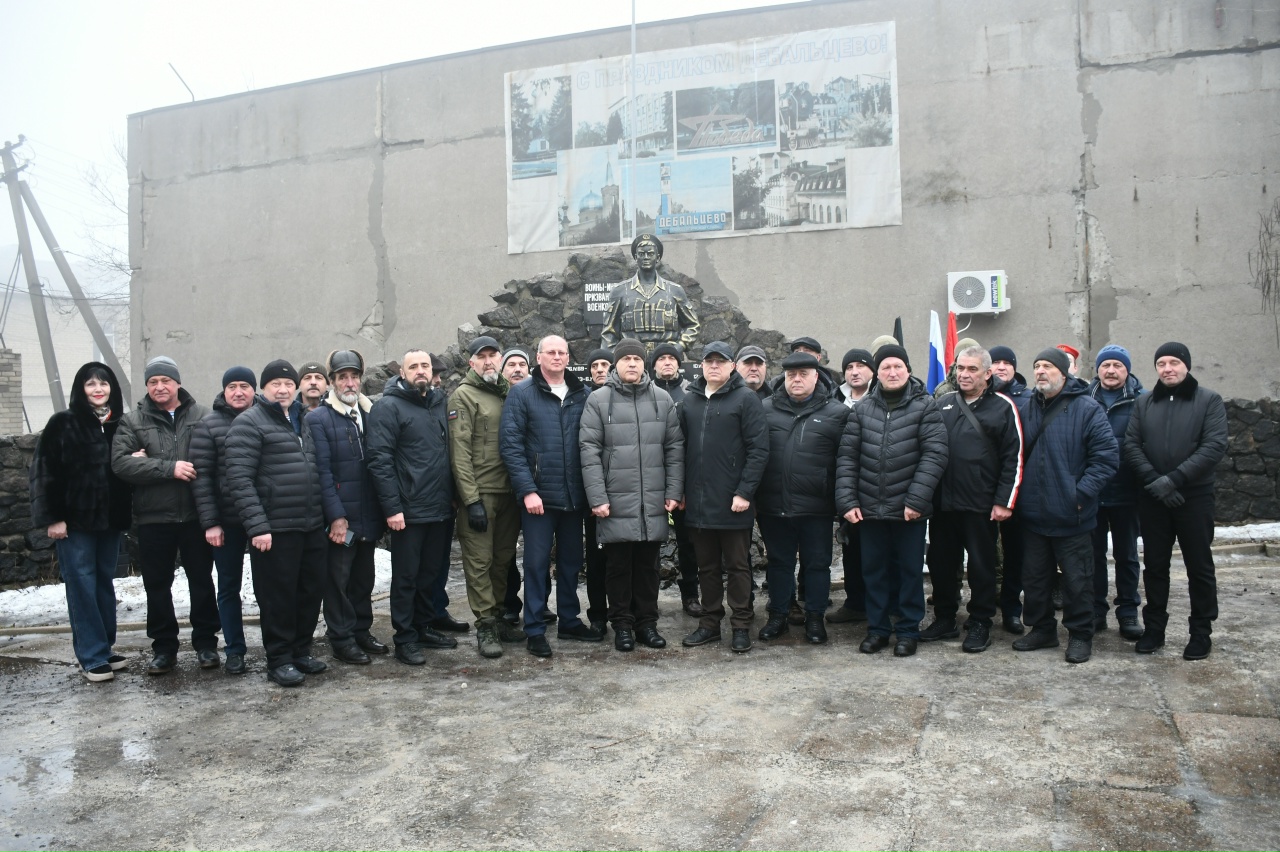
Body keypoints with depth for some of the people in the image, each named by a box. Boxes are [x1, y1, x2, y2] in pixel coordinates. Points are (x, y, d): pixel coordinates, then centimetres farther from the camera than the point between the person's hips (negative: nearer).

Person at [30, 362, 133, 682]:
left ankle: (105, 648, 20)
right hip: (75, 520, -4)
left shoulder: (120, 424, 8)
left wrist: (126, 513, 7)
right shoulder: (63, 423, -5)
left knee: (105, 583, 11)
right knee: (82, 586, -1)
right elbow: (44, 471, -8)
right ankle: (93, 657, 4)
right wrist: (51, 517, -13)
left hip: (111, 519, 4)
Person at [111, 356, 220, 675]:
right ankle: (164, 648, 24)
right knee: (157, 585, 10)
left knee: (202, 581, 9)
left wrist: (149, 463, -15)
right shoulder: (133, 421, 4)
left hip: (196, 515, -1)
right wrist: (168, 468, -20)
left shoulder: (202, 416, 1)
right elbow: (121, 462, -9)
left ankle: (206, 643, 23)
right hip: (153, 518, 1)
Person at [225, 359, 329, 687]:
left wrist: (326, 515, 13)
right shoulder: (249, 423, -6)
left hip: (312, 526, 7)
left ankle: (301, 651, 28)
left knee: (311, 590, 13)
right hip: (276, 529, -7)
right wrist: (257, 526, -19)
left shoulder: (304, 421, 16)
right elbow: (240, 478, -14)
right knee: (278, 595, 1)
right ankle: (279, 660, 15)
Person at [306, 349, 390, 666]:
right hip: (339, 519, -5)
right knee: (338, 581, 4)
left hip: (369, 517, 6)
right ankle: (341, 639, 16)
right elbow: (322, 471, -12)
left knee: (364, 579, 15)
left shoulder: (370, 413, 11)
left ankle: (362, 631, 28)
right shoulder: (318, 418, -6)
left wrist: (382, 510, 6)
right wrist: (336, 516, -17)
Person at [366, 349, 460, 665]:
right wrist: (392, 507, -18)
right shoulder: (388, 407, -8)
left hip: (440, 508, 6)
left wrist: (452, 494, 12)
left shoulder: (439, 402, 12)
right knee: (406, 576, 3)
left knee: (431, 572, 15)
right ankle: (405, 639, 13)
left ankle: (424, 628, 28)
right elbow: (380, 461, -14)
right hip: (409, 511, -6)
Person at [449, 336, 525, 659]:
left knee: (503, 558, 12)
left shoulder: (507, 393, 14)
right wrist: (471, 499, -15)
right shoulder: (464, 396, -4)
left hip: (508, 491, 6)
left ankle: (497, 617, 24)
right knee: (479, 560, -1)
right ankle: (485, 626, 8)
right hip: (479, 493, -6)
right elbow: (460, 451, -11)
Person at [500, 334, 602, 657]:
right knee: (537, 562, 2)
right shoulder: (522, 393, -3)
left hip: (574, 495, 4)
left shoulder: (581, 394, 8)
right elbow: (510, 445, -9)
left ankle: (570, 621, 28)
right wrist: (527, 490, -15)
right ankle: (535, 630, 13)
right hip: (538, 494, -4)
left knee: (571, 561, 14)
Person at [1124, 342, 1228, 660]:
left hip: (1194, 497, -2)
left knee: (1199, 566, 5)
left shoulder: (1209, 401, 0)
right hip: (1152, 499, 3)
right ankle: (1154, 628, 20)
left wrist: (1174, 479, -19)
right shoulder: (1143, 403, 9)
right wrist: (1153, 480, -14)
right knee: (1154, 565, 9)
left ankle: (1201, 632, 17)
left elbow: (1214, 446, -11)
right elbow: (1131, 445, 1)